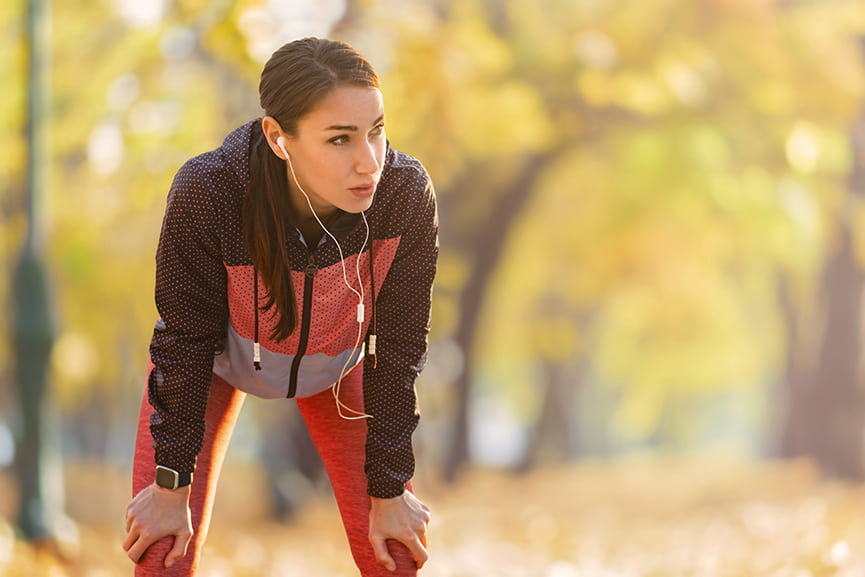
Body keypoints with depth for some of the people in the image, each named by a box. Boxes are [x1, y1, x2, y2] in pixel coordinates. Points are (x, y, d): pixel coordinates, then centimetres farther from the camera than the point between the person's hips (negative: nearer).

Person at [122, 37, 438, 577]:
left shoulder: (407, 194, -35)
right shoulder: (206, 194, -39)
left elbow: (399, 348, -20)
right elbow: (186, 341, -23)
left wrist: (389, 491, -11)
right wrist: (172, 486, -14)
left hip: (337, 360, 2)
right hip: (222, 354, -1)